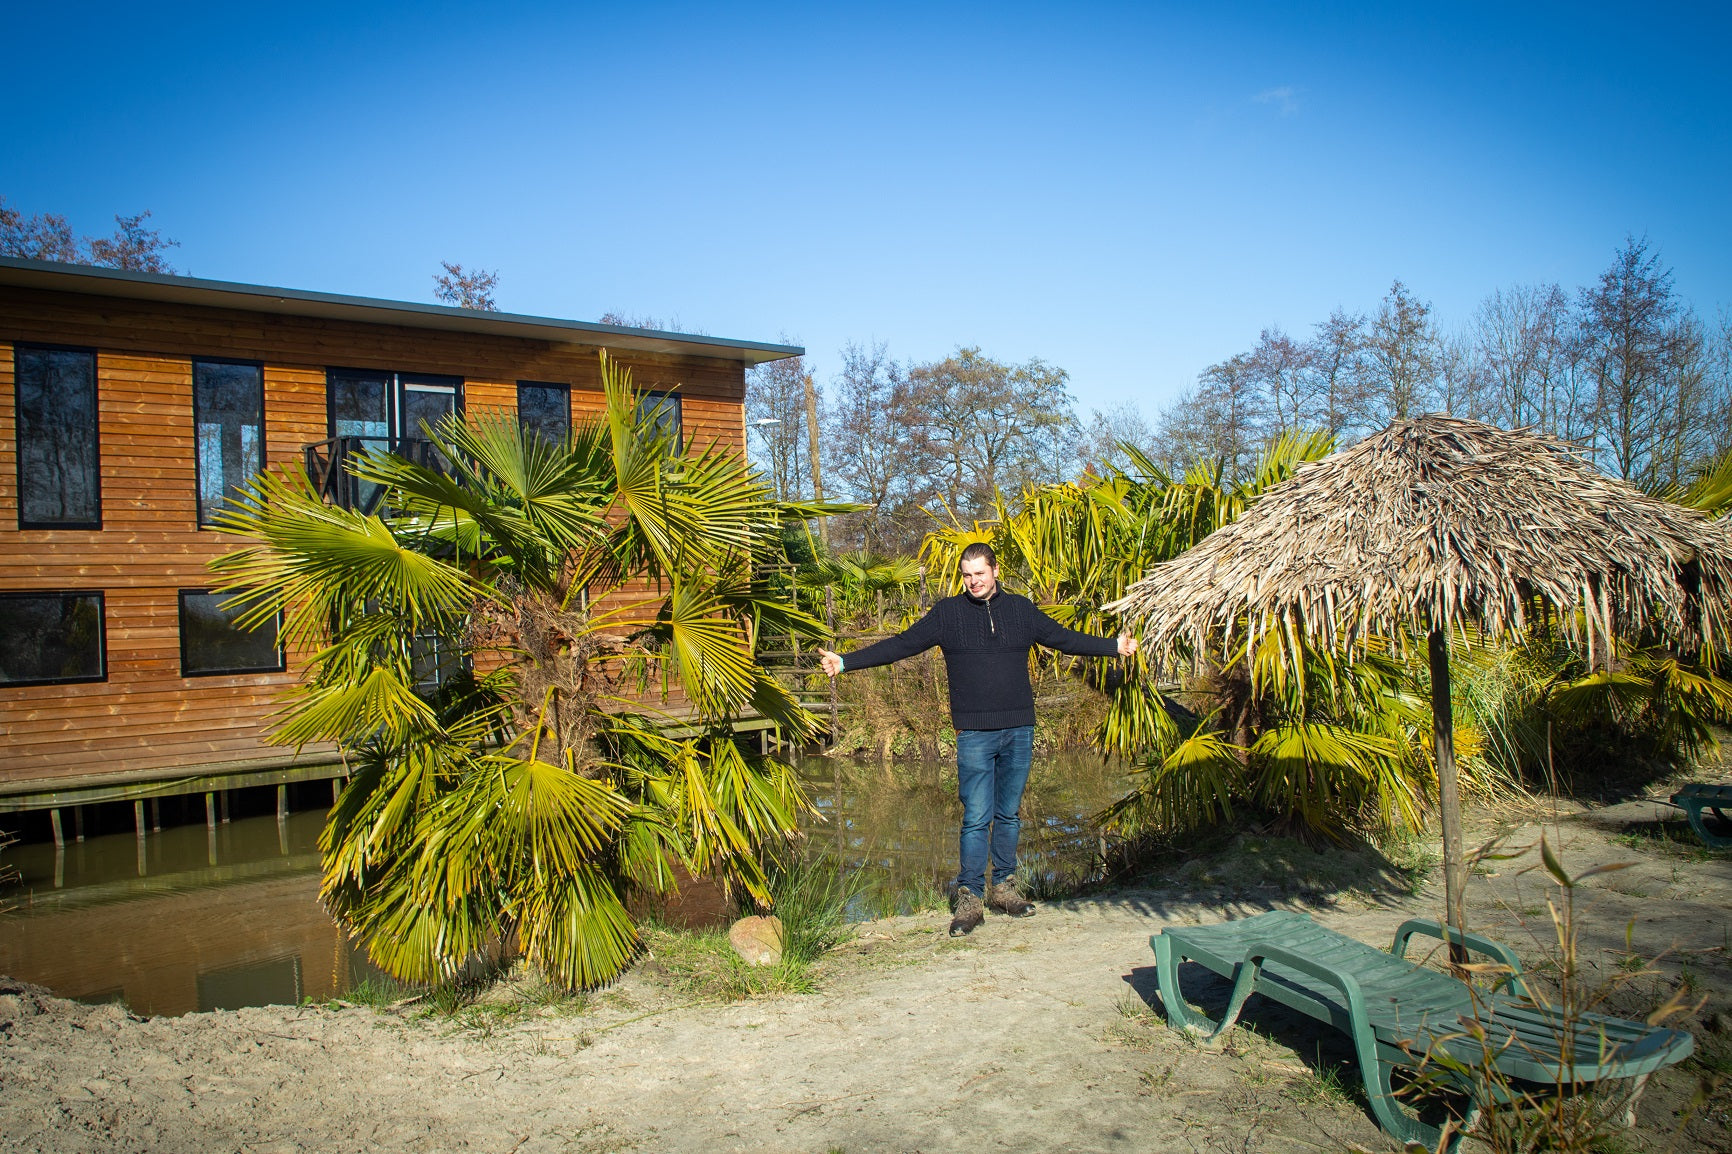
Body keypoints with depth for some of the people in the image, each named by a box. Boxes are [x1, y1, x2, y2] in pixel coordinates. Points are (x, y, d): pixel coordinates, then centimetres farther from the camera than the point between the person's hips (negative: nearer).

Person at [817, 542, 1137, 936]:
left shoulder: (1021, 609, 10)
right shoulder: (947, 613, 3)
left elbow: (1063, 638, 18)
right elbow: (901, 645, 1)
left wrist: (1114, 646, 17)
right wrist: (845, 662, -6)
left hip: (1019, 730, 3)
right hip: (975, 734, -3)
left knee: (1009, 815, 11)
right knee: (976, 819, -3)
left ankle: (1003, 888, 25)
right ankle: (970, 900, 6)